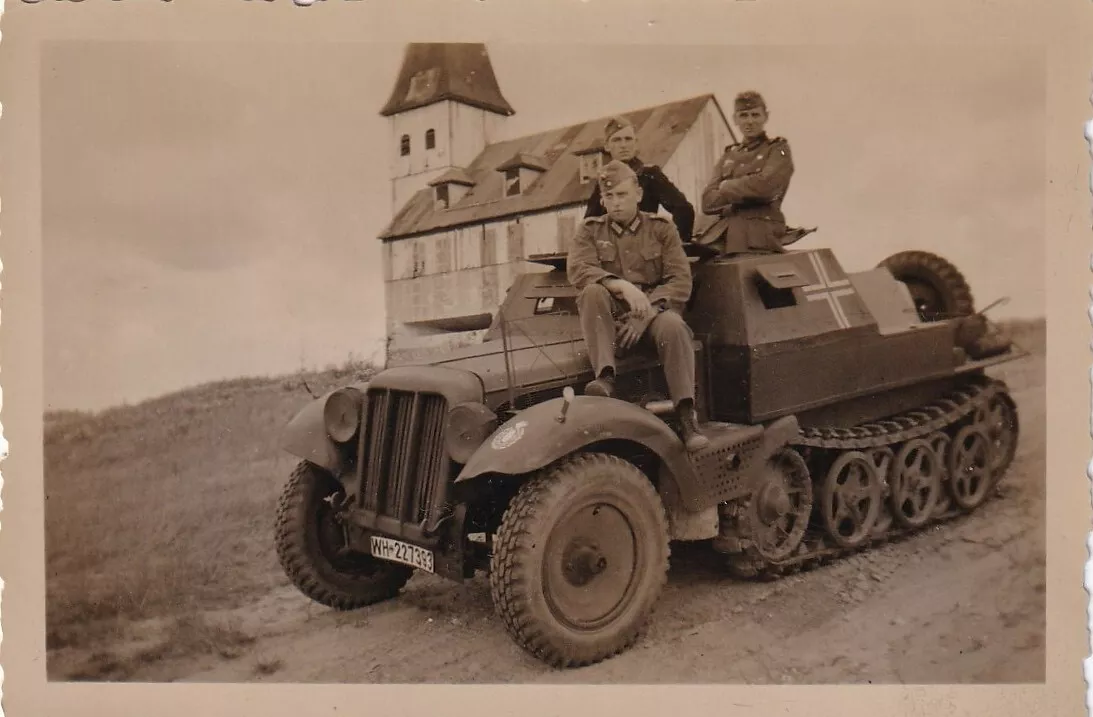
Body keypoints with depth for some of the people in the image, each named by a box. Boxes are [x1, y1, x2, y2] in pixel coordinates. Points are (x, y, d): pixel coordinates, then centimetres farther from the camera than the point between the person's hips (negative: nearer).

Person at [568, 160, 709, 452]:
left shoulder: (661, 228, 9)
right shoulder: (591, 230, 10)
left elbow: (681, 282, -2)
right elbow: (578, 270, -11)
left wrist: (645, 313, -19)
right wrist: (623, 286, -28)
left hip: (656, 309, -1)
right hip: (612, 314, 1)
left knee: (673, 325, -34)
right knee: (593, 291, -30)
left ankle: (687, 416, -33)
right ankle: (605, 376, -38)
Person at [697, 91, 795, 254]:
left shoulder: (778, 149, 8)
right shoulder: (728, 155, 20)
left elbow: (764, 185, -12)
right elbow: (708, 201, 8)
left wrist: (726, 187, 3)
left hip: (761, 236, -4)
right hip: (724, 236, 4)